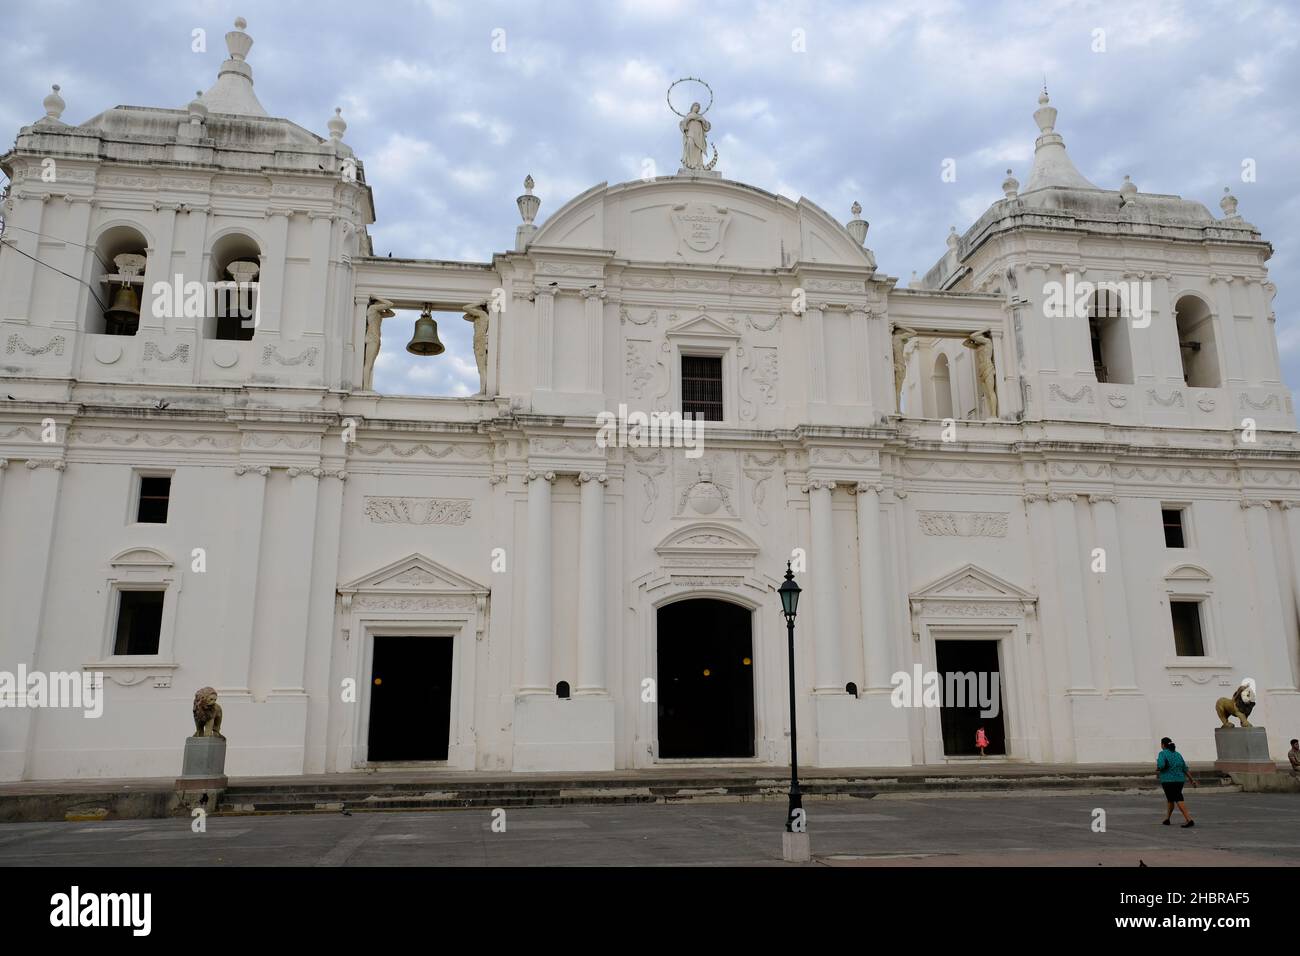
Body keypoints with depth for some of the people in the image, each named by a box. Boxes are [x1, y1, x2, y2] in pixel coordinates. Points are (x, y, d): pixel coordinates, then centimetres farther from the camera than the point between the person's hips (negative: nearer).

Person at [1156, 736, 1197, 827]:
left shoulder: (1163, 753, -8)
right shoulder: (1177, 754, 11)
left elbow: (1161, 765, -24)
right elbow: (1185, 769, 8)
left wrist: (1157, 770, -3)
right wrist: (1192, 780, 7)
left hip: (1168, 781, -7)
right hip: (1179, 780, 7)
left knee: (1179, 800, -8)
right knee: (1170, 798, 21)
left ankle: (1189, 820, -21)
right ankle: (1167, 819, 29)